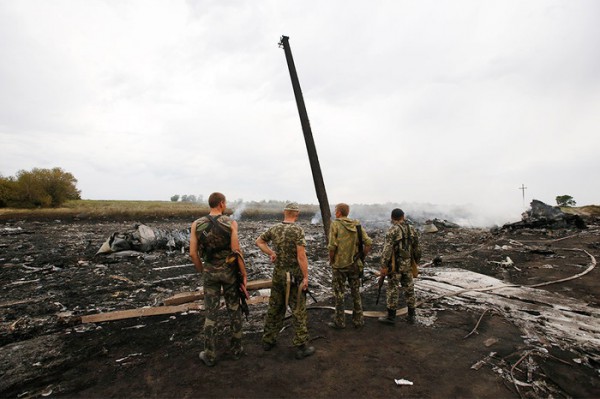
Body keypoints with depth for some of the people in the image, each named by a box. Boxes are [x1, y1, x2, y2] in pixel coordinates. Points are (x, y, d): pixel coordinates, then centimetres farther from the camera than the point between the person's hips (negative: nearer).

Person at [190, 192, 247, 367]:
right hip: (229, 271, -1)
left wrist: (202, 271, 11)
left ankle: (210, 355, 21)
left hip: (210, 272, 1)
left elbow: (193, 253, -4)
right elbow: (236, 251, -16)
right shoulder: (231, 223, -13)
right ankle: (237, 348, 28)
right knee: (234, 310, 16)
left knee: (211, 313, 12)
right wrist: (244, 274, -7)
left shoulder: (197, 224, -6)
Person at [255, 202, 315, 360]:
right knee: (298, 311, 5)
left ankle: (268, 340, 31)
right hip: (294, 275, -5)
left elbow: (259, 241, 15)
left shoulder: (274, 229, 1)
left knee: (274, 308, 18)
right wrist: (306, 277, -14)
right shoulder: (298, 230, -16)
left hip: (278, 274, 5)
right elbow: (301, 256, -20)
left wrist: (271, 253, 8)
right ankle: (301, 347, 14)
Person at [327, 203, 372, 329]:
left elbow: (332, 246, -18)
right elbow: (368, 243, -3)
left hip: (339, 265, -4)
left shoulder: (335, 224, -11)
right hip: (355, 265, 4)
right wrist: (362, 257, 6)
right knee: (356, 292, 16)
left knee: (339, 294, 9)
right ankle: (358, 320, 25)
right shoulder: (357, 225, 2)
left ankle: (339, 322, 18)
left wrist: (331, 260, -3)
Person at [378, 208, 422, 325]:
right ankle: (412, 315, 24)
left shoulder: (393, 230, -13)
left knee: (392, 290, 2)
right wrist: (416, 261, 22)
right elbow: (417, 247, 12)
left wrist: (384, 266, -16)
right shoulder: (412, 229, 6)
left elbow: (387, 249, -18)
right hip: (408, 265, 6)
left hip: (395, 265, -6)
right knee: (409, 289, 15)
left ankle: (391, 317, 10)